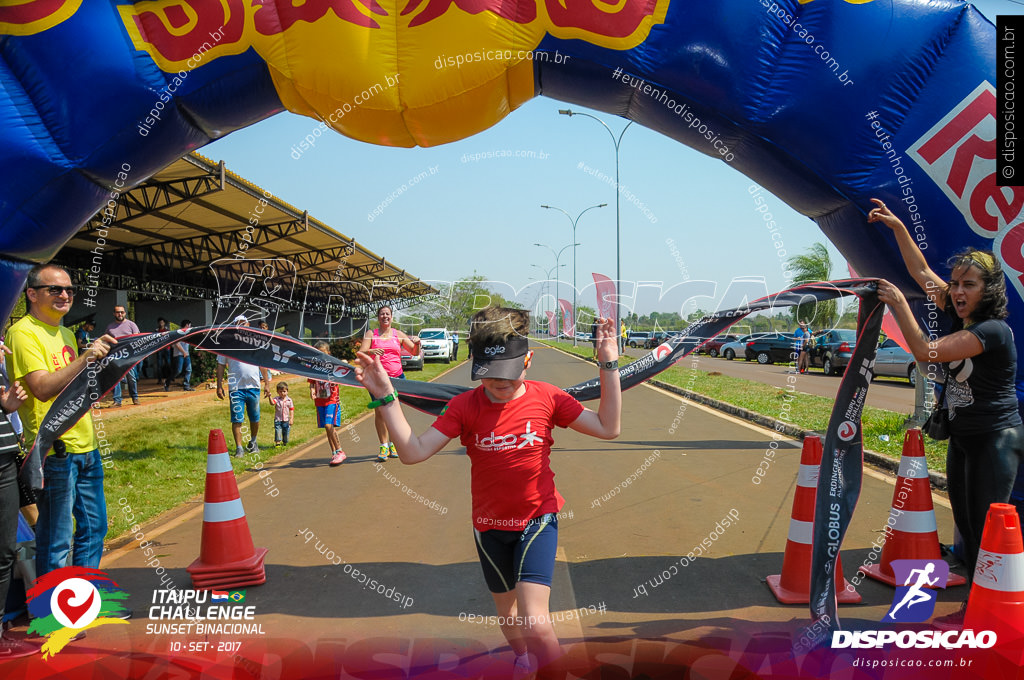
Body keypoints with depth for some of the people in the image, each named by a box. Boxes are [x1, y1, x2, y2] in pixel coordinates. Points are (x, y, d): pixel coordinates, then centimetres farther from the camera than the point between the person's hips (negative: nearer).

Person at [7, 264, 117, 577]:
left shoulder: (66, 334, 16)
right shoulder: (23, 332, -10)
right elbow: (43, 388, -23)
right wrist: (85, 358, -31)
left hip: (85, 445, 9)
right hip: (55, 450, -9)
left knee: (93, 528, 16)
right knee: (56, 541, 0)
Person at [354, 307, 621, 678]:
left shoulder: (547, 397, -12)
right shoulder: (464, 406, -13)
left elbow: (608, 428, -11)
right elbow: (413, 451, -19)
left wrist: (609, 365, -17)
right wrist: (385, 398, -28)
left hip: (537, 519, -2)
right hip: (490, 526, 2)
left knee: (533, 619, -17)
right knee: (507, 612, 23)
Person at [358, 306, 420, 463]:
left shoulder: (398, 334, 11)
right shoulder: (371, 334, 6)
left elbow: (415, 352, 12)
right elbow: (361, 353, -6)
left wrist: (417, 343, -9)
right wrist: (371, 351, -26)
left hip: (397, 377, 2)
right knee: (379, 412, -5)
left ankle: (393, 443, 14)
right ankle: (383, 445, 4)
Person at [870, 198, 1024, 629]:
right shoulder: (962, 317, 4)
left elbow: (925, 352, -26)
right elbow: (922, 272, 12)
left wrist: (899, 305, -20)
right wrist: (897, 227, 9)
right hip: (963, 437, 9)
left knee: (986, 529, -4)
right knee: (967, 527, 14)